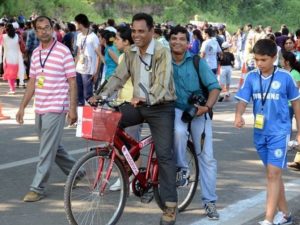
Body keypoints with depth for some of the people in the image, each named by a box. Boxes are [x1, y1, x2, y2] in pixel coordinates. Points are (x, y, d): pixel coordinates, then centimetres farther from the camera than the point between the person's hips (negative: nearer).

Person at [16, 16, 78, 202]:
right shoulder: (36, 53, 10)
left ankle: (38, 188, -1)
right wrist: (22, 106, 13)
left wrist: (73, 108, -12)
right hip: (39, 108, 7)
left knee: (47, 150, -6)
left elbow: (72, 81, -7)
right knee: (54, 147, 17)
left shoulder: (63, 51, -8)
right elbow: (32, 82, 16)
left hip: (56, 108, -7)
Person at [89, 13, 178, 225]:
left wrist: (146, 98, -41)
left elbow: (162, 84, -25)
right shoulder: (131, 53, 3)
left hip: (160, 107, -6)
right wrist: (102, 95, -15)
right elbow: (119, 77, 0)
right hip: (139, 104, 6)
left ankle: (170, 205, -6)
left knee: (164, 154, -9)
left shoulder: (162, 52, -16)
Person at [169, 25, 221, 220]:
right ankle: (182, 168, -11)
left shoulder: (197, 62, -5)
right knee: (179, 131, -37)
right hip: (176, 109, 0)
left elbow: (214, 86, -6)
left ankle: (210, 201, 6)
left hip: (198, 111, 0)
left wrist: (207, 107, -21)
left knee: (207, 157, -4)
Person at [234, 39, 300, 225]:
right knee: (274, 174, 15)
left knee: (273, 174, -10)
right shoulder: (251, 77, -1)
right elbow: (243, 100, -6)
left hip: (279, 132, -4)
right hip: (260, 133, 4)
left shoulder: (285, 77, -8)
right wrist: (239, 116, -29)